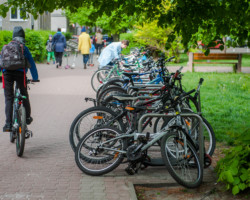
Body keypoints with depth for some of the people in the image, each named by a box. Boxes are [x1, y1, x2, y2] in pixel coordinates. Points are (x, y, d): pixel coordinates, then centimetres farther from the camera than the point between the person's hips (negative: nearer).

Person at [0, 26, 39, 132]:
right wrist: (35, 78, 25)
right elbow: (31, 63, 17)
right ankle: (27, 118, 30)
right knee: (24, 95, 18)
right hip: (20, 72, -1)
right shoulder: (24, 48, 14)